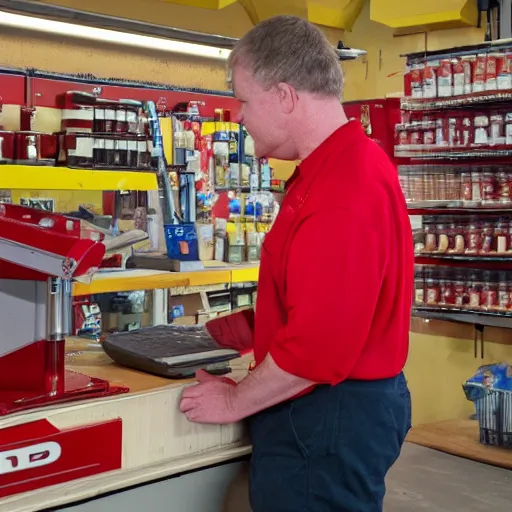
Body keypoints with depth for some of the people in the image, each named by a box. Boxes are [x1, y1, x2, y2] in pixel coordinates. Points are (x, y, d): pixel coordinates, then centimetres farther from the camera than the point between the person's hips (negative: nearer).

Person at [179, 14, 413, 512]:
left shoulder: (341, 191, -26)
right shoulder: (345, 164, 10)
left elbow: (319, 344, -26)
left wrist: (236, 401, -13)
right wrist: (259, 330, 14)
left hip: (327, 416, -11)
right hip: (337, 404, 11)